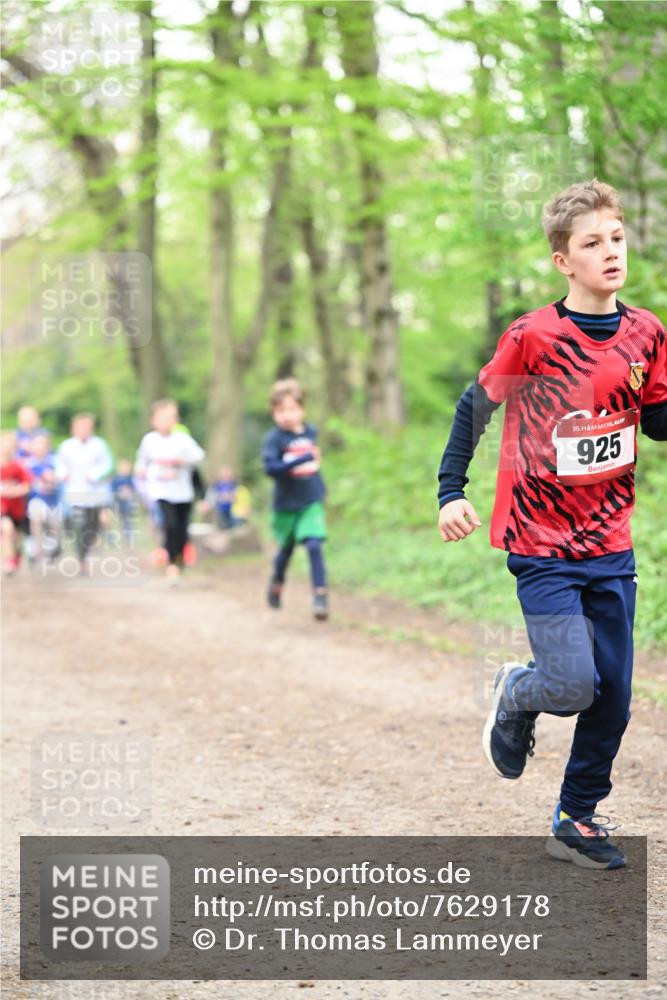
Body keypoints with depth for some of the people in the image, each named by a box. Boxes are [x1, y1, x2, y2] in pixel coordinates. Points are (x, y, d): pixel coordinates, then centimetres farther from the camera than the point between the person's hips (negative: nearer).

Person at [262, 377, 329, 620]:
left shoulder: (310, 432, 2)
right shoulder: (274, 438, -13)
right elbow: (270, 467, -27)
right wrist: (299, 461, -35)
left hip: (312, 502, 2)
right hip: (286, 504, -2)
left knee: (314, 545, -16)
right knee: (285, 549, 16)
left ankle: (320, 596, -16)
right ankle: (276, 584, 44)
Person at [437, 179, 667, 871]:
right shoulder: (533, 337, -13)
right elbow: (475, 406, 0)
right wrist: (451, 491, -3)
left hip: (611, 543, 5)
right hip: (542, 544, -5)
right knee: (572, 683, -14)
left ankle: (577, 820, 23)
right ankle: (515, 696, 21)